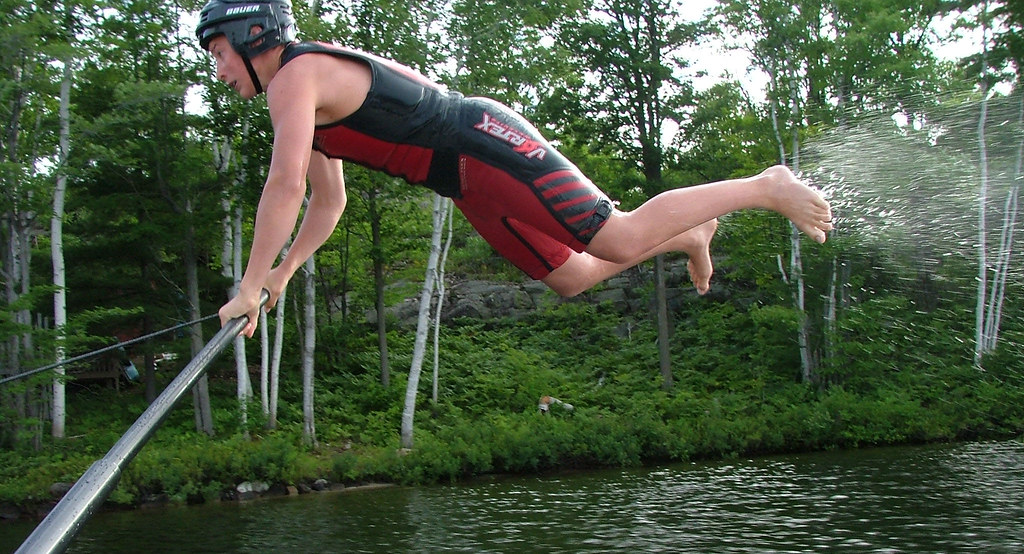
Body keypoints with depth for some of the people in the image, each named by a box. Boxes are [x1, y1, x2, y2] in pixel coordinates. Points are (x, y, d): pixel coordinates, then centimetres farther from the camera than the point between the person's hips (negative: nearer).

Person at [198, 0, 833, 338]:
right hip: (475, 183, 10)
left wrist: (249, 287, -14)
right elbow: (328, 202, 27)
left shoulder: (295, 75, -9)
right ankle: (686, 237, 26)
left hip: (484, 147, -10)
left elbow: (284, 185, -21)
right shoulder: (311, 98, 21)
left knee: (621, 240, -12)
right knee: (572, 277, 15)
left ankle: (766, 186, -1)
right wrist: (281, 273, 18)